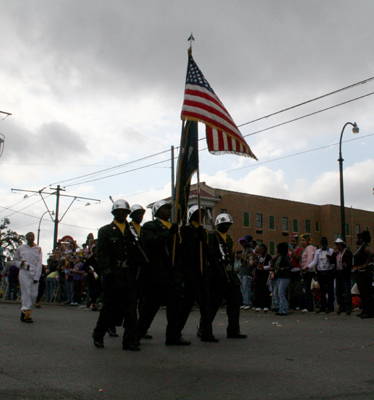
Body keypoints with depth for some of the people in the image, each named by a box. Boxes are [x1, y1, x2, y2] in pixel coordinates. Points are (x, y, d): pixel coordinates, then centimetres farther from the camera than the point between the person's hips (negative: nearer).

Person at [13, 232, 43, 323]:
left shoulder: (38, 249, 7)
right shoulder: (21, 248, 9)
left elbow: (39, 264, 3)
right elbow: (15, 260, 19)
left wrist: (36, 277, -5)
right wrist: (20, 264, -5)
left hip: (35, 274, 1)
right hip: (24, 272, -1)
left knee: (34, 294, -2)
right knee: (26, 293, -10)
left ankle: (24, 312, 12)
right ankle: (26, 313, -9)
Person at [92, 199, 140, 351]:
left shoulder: (131, 231, 19)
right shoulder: (105, 231, 8)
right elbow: (102, 253, -2)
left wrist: (135, 271, 5)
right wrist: (106, 271, -14)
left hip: (129, 276, 3)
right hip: (113, 276, -3)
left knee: (131, 309, -2)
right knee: (109, 307, 3)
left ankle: (129, 341, 3)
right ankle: (98, 335, 24)